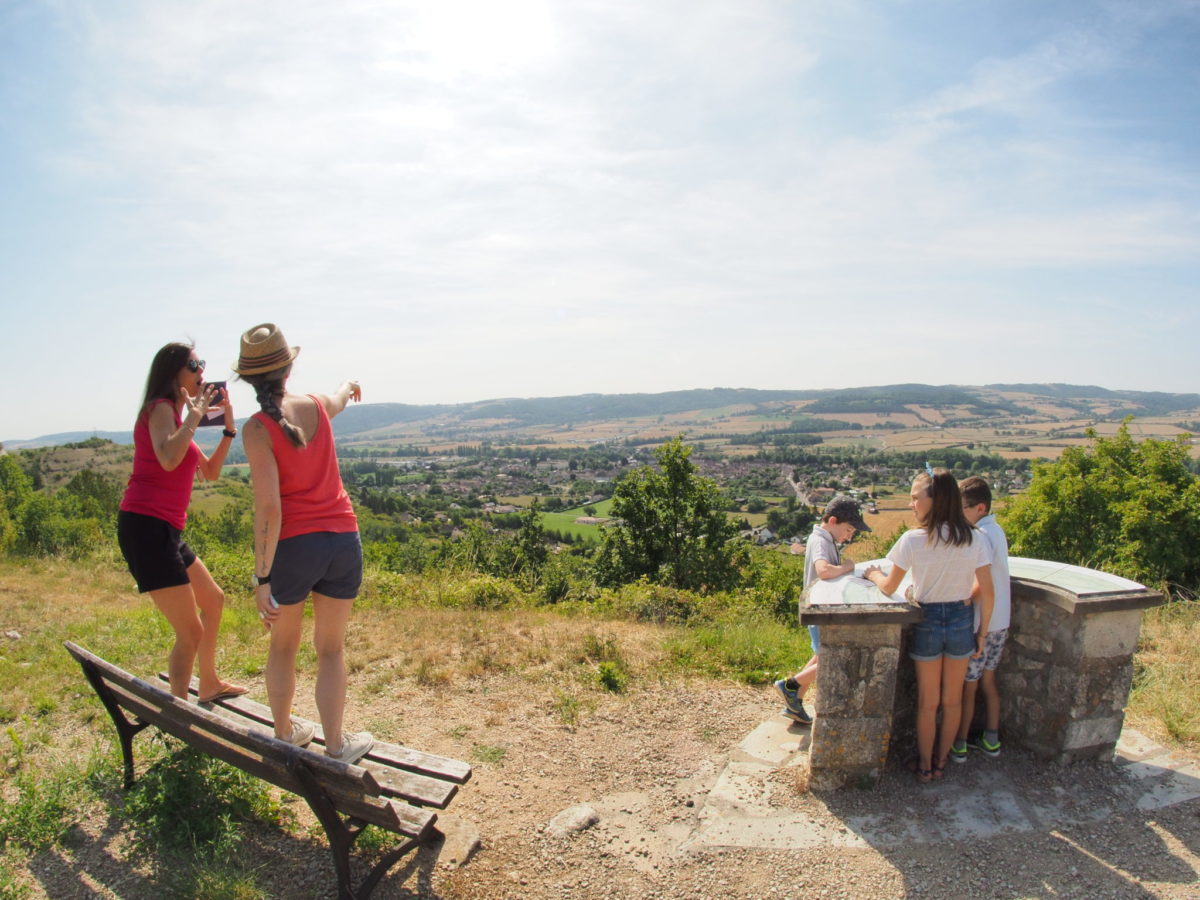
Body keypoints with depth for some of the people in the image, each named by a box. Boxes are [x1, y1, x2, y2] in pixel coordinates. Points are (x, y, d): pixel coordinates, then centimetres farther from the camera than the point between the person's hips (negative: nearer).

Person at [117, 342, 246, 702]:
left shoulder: (177, 415, 19)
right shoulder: (160, 408, -9)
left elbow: (210, 472, 22)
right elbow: (168, 460, -29)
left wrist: (228, 427, 12)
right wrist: (194, 417, -17)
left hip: (165, 530, 10)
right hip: (146, 526, -10)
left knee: (213, 600, 24)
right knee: (190, 632, -9)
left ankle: (209, 684, 39)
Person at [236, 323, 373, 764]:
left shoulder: (258, 427, -11)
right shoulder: (317, 406, 3)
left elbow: (269, 507, -17)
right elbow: (339, 398, 30)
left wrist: (261, 577, -14)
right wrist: (348, 387, 54)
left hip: (293, 544, -3)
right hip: (343, 540, 3)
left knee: (283, 645, 21)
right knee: (331, 649, 16)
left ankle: (285, 733, 36)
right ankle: (336, 744, 22)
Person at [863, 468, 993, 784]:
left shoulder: (913, 540, -18)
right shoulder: (975, 539, -10)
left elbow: (889, 587, -9)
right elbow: (986, 592, -7)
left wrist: (873, 573, 13)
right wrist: (982, 632, 5)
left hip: (927, 621, -2)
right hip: (961, 620, 2)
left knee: (928, 702, 15)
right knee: (952, 700, 19)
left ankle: (924, 766, 29)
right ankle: (941, 762, 34)